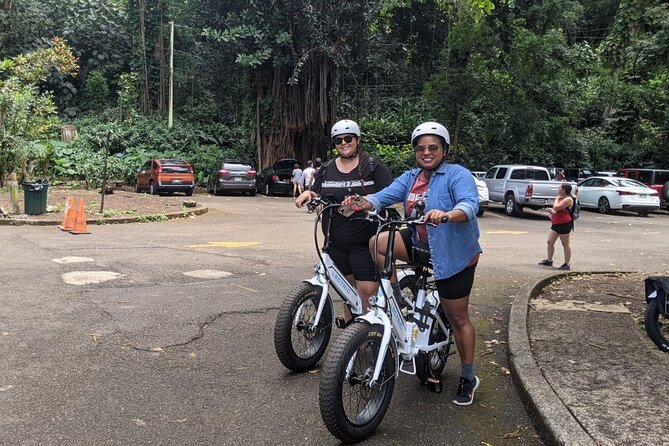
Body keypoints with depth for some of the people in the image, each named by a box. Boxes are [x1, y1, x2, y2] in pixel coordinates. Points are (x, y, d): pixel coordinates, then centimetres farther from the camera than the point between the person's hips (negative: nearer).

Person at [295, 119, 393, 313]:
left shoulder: (374, 166, 0)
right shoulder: (326, 169, 14)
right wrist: (308, 194, -7)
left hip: (365, 243, -4)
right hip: (336, 244, 5)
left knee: (368, 290, -10)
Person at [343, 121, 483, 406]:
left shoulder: (457, 175, -13)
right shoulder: (410, 178, 7)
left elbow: (470, 204, -30)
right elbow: (384, 196, -5)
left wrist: (447, 215, -51)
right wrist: (360, 204, -26)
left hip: (452, 254, -6)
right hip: (419, 244, 6)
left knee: (458, 318, 3)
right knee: (377, 243, -13)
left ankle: (468, 378, 21)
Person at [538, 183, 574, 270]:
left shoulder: (568, 199, -16)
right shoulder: (562, 198, 17)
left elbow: (556, 207, -25)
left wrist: (557, 197, -10)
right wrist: (553, 211, 14)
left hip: (564, 225, -10)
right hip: (556, 224, 10)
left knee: (565, 244, -1)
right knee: (550, 242, 10)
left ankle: (567, 264, 6)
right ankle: (549, 260, 20)